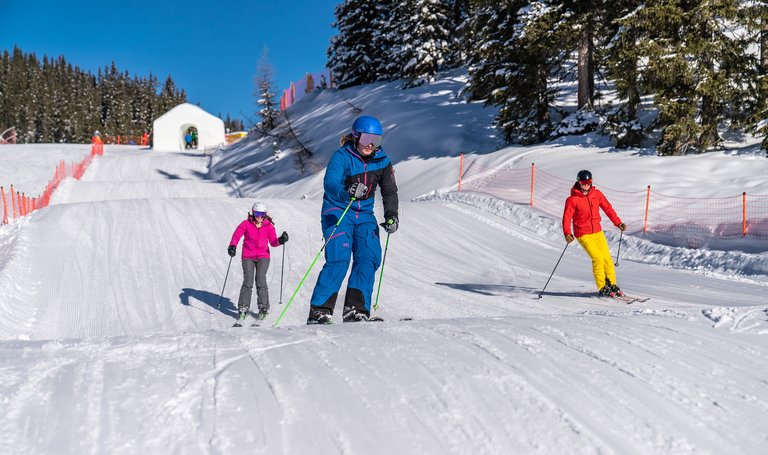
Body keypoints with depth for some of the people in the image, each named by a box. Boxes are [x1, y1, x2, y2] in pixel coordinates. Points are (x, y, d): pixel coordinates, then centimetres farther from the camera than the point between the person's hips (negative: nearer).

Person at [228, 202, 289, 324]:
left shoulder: (269, 226, 0)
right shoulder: (246, 224, -4)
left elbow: (273, 242, 2)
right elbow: (236, 235, 0)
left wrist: (280, 240, -18)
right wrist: (232, 246, -16)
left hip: (263, 256, 0)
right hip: (248, 256, 0)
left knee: (260, 280, -13)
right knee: (248, 282, -9)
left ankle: (263, 308, -2)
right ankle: (243, 309, 2)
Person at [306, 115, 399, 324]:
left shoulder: (382, 161, 3)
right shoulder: (342, 156, -12)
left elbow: (389, 192, 8)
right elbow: (330, 184, -26)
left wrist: (391, 216, -8)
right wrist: (348, 192, -47)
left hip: (364, 215, 5)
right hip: (337, 211, -5)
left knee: (369, 258, -13)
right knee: (339, 258, -19)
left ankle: (355, 310, -12)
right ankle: (319, 311, -15)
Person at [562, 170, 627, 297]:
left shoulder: (597, 194, 4)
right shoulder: (572, 199, -9)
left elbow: (608, 208, 11)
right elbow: (567, 217, -11)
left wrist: (618, 222, 3)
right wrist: (567, 233, -25)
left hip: (598, 232, 5)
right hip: (583, 234, -4)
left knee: (607, 258, 1)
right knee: (598, 258, -14)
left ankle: (612, 285, 16)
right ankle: (602, 288, -2)